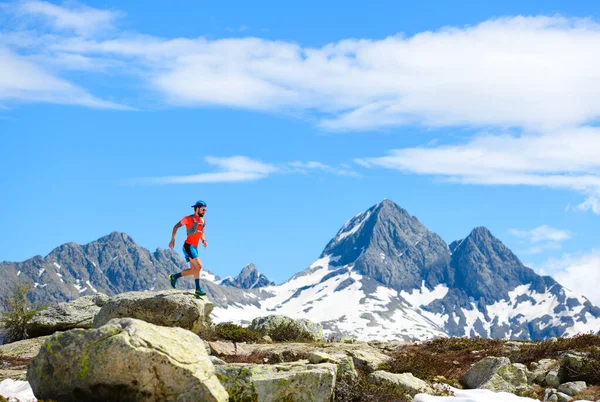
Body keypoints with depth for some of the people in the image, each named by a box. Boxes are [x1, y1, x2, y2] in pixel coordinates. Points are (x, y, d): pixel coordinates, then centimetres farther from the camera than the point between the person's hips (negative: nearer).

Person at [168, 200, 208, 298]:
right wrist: (172, 240, -8)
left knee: (193, 270, 9)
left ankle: (174, 277, 25)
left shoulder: (203, 221, 13)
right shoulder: (189, 219, -8)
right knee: (199, 266, -18)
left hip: (194, 247, 8)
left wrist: (204, 241, 2)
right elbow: (176, 226, -4)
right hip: (188, 246, -8)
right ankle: (198, 289, -16)